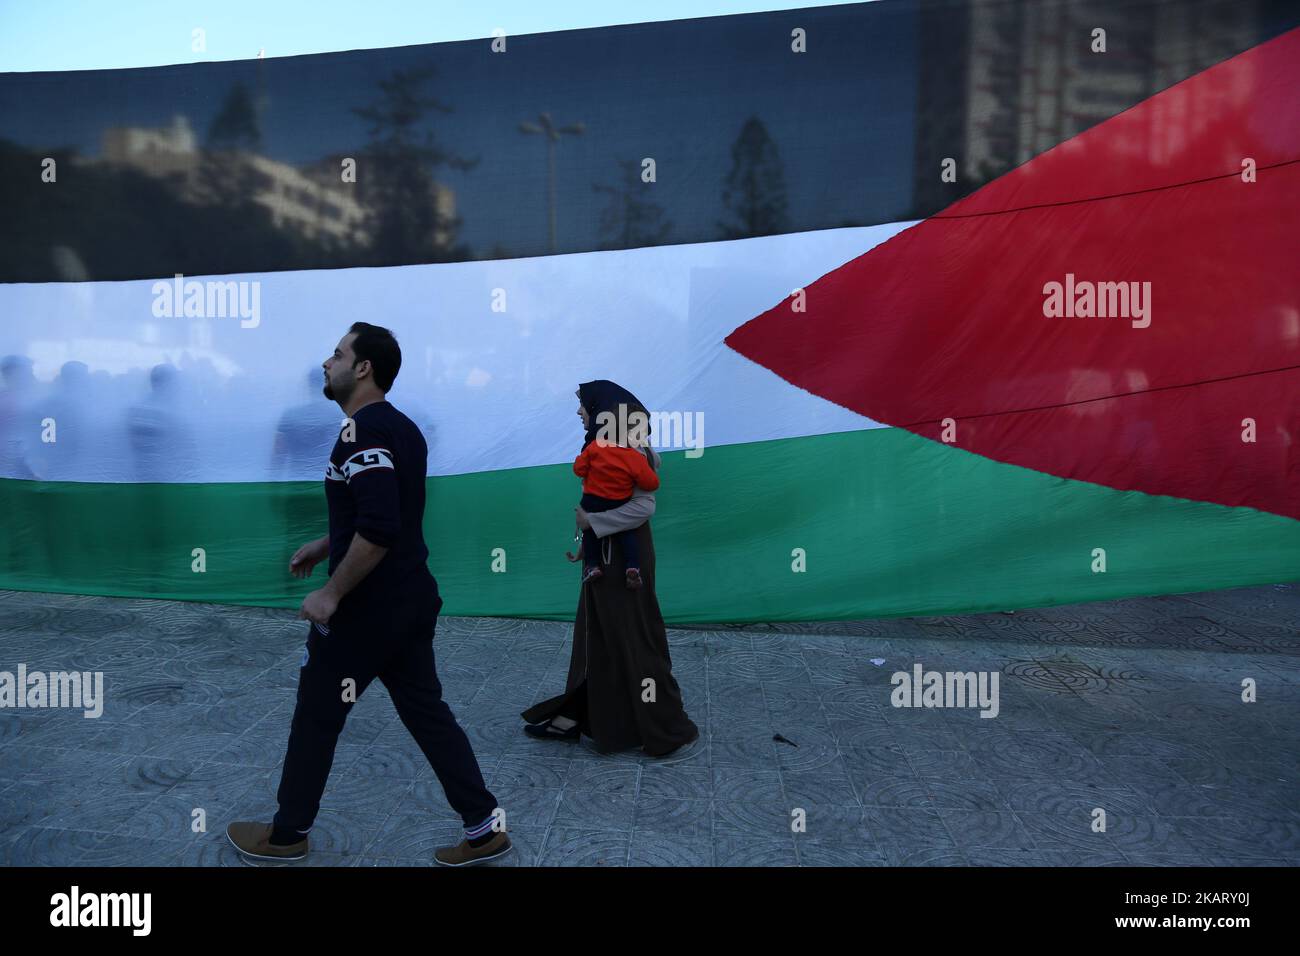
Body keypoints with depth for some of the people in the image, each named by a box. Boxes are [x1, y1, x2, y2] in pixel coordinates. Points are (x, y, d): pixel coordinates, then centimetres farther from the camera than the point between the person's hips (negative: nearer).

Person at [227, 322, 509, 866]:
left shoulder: (361, 428, -18)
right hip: (411, 599, 9)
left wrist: (332, 593, -19)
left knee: (316, 716, 10)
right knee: (426, 712, 13)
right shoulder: (400, 426, 12)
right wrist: (325, 547, 24)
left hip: (366, 608, -9)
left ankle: (287, 835, 28)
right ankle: (484, 827, 16)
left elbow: (377, 529, -28)